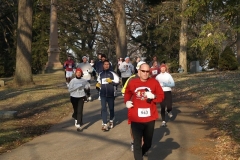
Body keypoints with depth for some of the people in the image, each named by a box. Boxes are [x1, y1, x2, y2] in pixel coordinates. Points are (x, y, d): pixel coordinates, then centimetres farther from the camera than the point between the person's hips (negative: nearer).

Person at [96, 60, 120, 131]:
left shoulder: (112, 73, -1)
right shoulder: (100, 74, 11)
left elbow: (117, 82, -7)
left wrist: (111, 81, -21)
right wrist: (98, 85, 2)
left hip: (111, 94, -2)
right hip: (103, 94, 2)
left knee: (111, 108, 12)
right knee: (103, 108, -5)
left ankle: (111, 121, 34)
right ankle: (104, 124, -5)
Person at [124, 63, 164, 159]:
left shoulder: (154, 82, 0)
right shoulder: (132, 82, -1)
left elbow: (161, 96, 3)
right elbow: (127, 94, 17)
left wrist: (153, 96, -16)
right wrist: (127, 101, -2)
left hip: (150, 118, 2)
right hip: (136, 119, -2)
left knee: (148, 143, 18)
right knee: (137, 144, -4)